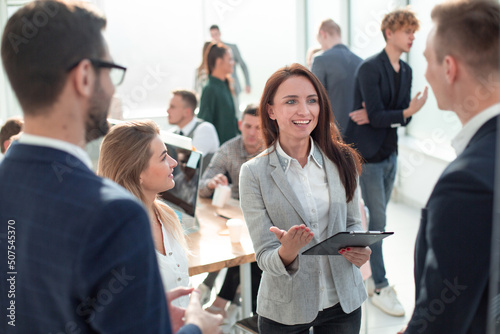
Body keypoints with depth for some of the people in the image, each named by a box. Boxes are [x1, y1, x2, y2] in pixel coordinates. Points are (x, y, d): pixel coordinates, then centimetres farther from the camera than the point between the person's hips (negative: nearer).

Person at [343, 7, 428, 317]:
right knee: (378, 220, -2)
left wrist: (377, 117, -14)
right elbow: (376, 115, -21)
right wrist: (407, 112, -27)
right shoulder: (370, 68, -16)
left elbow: (402, 114, 2)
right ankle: (381, 288, 8)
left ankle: (367, 272, 29)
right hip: (369, 154, -7)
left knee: (377, 218, 15)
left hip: (390, 152, 7)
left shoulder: (406, 70, 7)